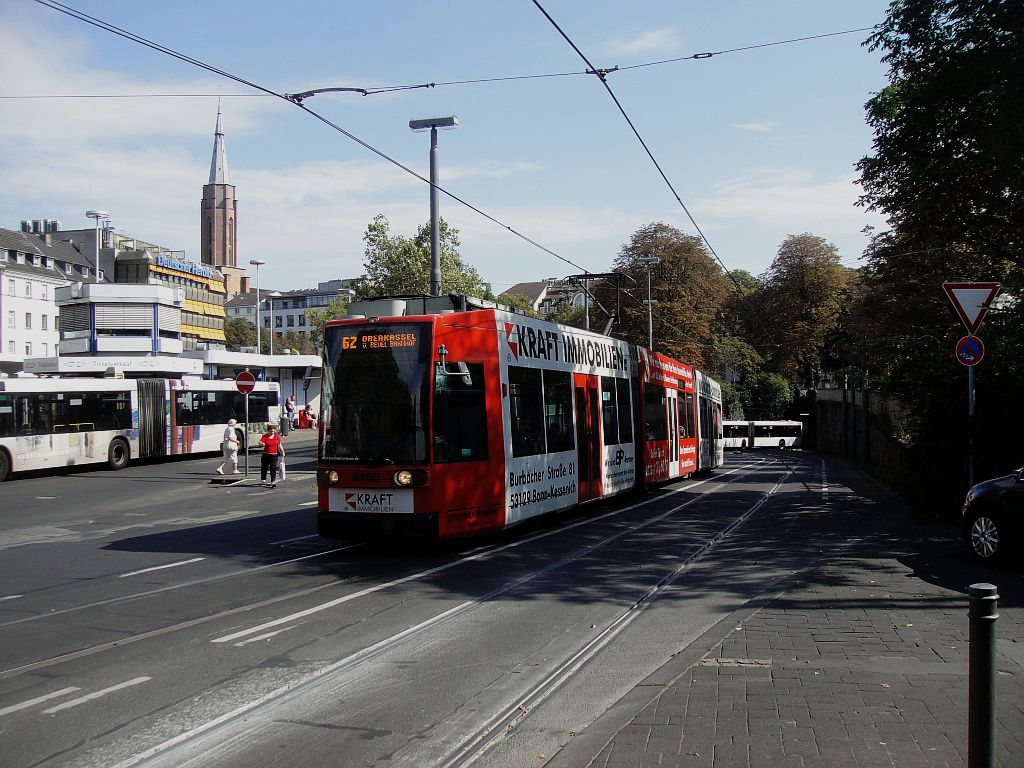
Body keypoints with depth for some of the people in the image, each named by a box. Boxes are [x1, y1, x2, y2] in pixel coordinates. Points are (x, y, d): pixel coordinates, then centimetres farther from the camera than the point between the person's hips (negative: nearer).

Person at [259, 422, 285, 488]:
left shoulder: (277, 437, 4)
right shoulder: (265, 436, -4)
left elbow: (279, 445, 15)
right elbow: (260, 442, -17)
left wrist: (282, 452, 11)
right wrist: (263, 444, -39)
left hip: (274, 455, 0)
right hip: (266, 455, 0)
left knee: (273, 469, -6)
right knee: (264, 468, 12)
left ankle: (273, 482, -8)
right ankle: (263, 480, 32)